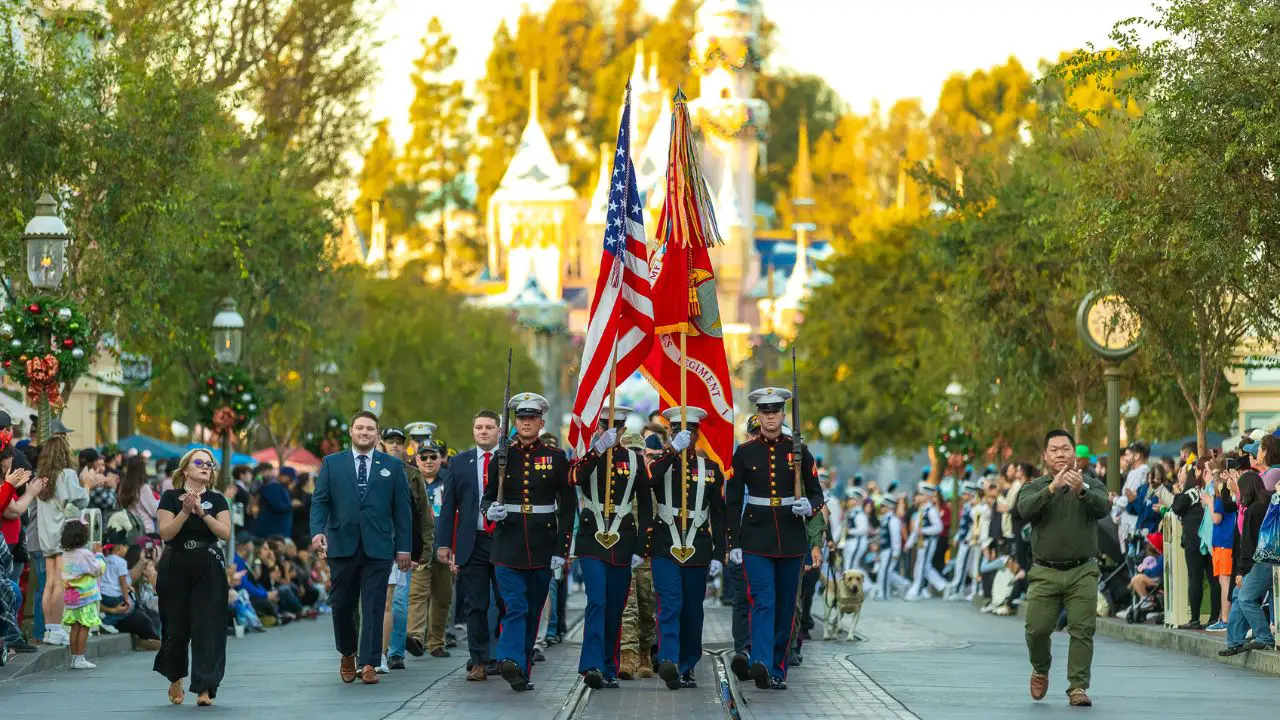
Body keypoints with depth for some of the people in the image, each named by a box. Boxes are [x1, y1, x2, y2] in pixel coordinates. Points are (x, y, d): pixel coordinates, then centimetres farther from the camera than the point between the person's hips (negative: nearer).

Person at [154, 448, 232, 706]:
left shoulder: (217, 499, 8)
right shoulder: (171, 497, 3)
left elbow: (225, 532, -5)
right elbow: (165, 532, -7)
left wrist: (202, 512, -14)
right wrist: (185, 511, -18)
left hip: (209, 571, 1)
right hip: (175, 568, -1)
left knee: (207, 628, -7)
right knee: (176, 628, 5)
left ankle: (205, 689, -7)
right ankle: (175, 679, 30)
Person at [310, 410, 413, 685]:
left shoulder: (392, 466, 10)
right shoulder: (332, 463, 11)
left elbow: (402, 508, 7)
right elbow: (319, 501, 5)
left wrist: (404, 547, 1)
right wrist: (318, 530, -13)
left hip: (378, 548, -1)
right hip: (342, 546, 1)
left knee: (373, 607, -5)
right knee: (342, 605, 6)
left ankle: (368, 664, -3)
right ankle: (347, 654, 27)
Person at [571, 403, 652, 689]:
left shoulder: (635, 460, 8)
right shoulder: (588, 456, 5)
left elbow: (645, 507, 9)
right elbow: (576, 477, -20)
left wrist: (641, 548, 2)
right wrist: (599, 449, -32)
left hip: (622, 544, 2)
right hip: (592, 540, -2)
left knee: (615, 609, 7)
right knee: (597, 602, -17)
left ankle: (609, 670, 15)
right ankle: (592, 666, -23)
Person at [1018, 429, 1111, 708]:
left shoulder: (1091, 485, 8)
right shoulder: (1035, 488, 9)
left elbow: (1103, 508, -13)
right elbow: (1025, 510, -13)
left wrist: (1082, 491, -32)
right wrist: (1052, 488, -29)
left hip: (1082, 572, 0)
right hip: (1045, 573, 0)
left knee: (1083, 630, -8)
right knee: (1037, 629, -4)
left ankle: (1078, 687, -2)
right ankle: (1040, 671, 25)